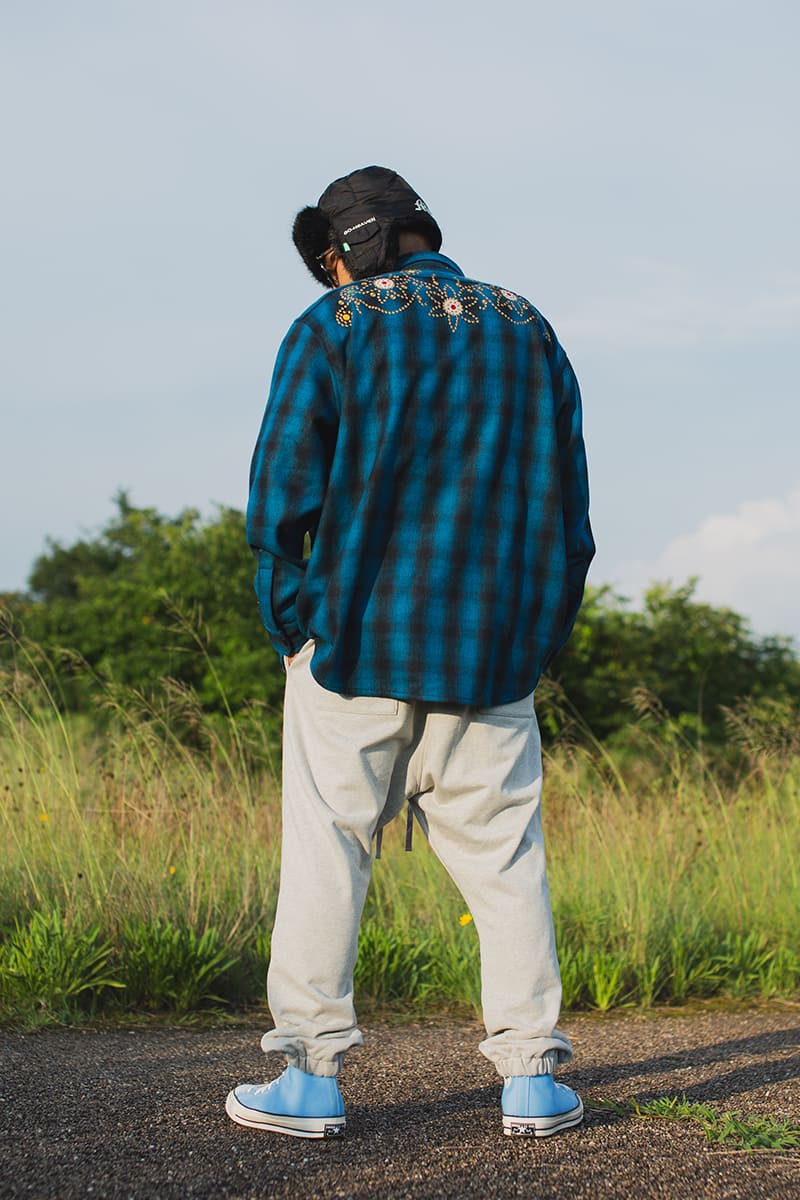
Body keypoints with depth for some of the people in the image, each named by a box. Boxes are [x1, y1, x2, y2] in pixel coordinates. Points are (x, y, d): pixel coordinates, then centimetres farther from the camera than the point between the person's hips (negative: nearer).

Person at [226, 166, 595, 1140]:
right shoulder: (526, 331, 11)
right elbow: (566, 502, 11)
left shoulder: (331, 330, -1)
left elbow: (283, 494, -6)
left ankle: (311, 1077, 4)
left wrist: (292, 625, 5)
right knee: (504, 859, 7)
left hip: (355, 649, -3)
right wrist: (536, 637, 17)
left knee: (326, 853, 3)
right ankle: (532, 1077, 5)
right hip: (492, 653, 3)